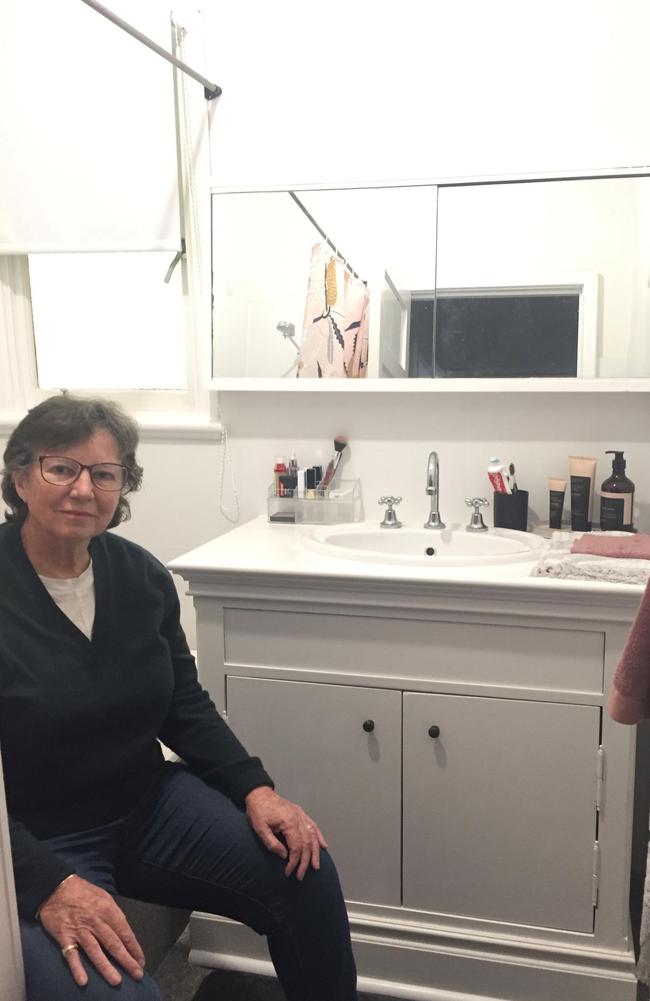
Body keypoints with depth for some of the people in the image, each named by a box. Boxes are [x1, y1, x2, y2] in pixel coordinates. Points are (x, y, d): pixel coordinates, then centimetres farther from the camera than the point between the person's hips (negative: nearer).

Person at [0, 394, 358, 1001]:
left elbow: (186, 707, 7)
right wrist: (49, 886, -27)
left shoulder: (141, 576, -1)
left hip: (147, 803, 5)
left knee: (304, 873, -7)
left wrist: (255, 789, -6)